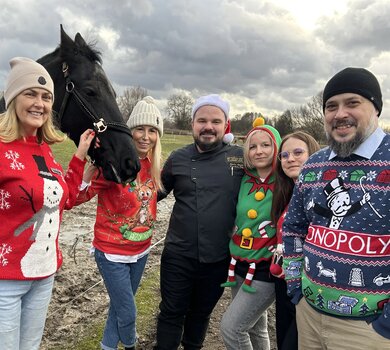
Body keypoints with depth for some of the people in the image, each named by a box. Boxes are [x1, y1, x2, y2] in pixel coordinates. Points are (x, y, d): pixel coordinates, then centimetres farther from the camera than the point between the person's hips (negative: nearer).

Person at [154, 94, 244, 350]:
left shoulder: (241, 157, -6)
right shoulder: (178, 158, -2)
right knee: (171, 314, 13)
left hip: (218, 259, 1)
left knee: (201, 313, 23)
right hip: (178, 255, 0)